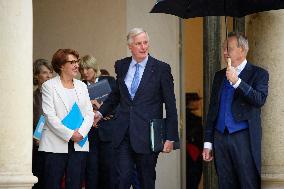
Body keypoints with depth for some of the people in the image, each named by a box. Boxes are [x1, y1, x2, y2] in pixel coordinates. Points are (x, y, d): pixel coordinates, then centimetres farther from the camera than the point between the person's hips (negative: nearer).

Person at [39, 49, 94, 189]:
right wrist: (69, 134, -14)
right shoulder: (49, 86, 0)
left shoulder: (82, 86, 15)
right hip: (56, 145, -4)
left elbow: (89, 113, 9)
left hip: (79, 144, 4)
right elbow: (50, 116, -9)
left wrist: (81, 133, -9)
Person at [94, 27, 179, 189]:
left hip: (147, 133, -3)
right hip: (124, 133, 3)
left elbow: (170, 105, -3)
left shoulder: (161, 69, -4)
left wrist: (171, 137, -6)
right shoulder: (121, 66, 8)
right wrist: (101, 112, 14)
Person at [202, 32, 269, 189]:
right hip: (220, 138, 5)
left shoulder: (258, 74, 1)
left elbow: (260, 100, -16)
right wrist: (208, 142, 13)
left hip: (244, 138, -5)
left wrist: (236, 81, -20)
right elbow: (212, 109, 17)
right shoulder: (219, 76, 16)